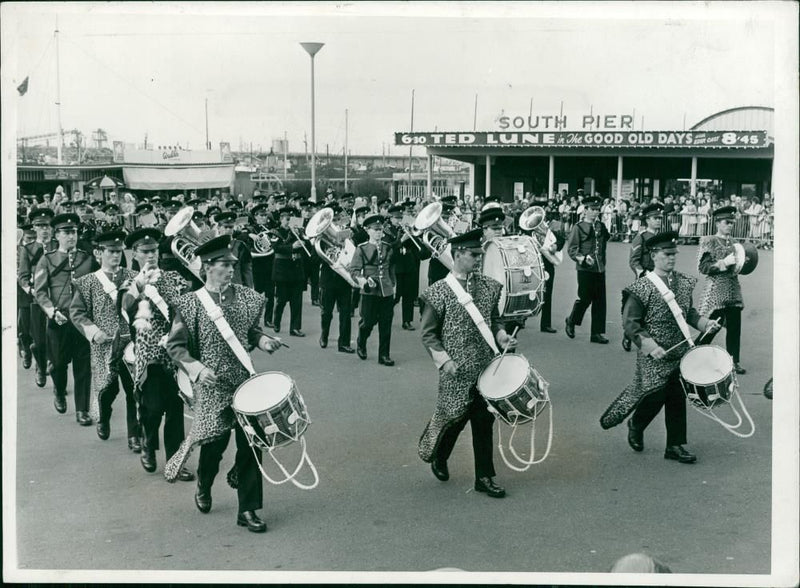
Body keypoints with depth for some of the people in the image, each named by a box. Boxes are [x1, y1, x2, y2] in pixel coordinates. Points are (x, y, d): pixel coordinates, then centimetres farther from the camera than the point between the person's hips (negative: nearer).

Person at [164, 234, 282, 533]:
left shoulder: (247, 297, 2)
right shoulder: (191, 303, -8)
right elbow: (175, 345, -4)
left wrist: (262, 339, -3)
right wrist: (196, 368, -19)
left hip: (245, 381, 3)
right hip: (211, 386, -3)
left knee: (250, 444, 1)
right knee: (215, 441, 6)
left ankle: (248, 509, 13)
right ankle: (203, 488, 39)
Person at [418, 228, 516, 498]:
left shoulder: (489, 286, 6)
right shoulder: (439, 292, -8)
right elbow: (428, 334, -5)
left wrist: (502, 336, -2)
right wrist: (443, 359, -17)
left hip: (486, 368, 4)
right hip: (457, 372, -4)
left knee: (484, 421, 7)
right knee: (454, 418, 7)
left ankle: (484, 477, 17)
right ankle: (438, 457, 36)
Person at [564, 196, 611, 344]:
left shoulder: (601, 226, 10)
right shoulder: (578, 227, -5)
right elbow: (571, 249, -9)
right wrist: (583, 258, -22)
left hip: (600, 269, 5)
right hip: (585, 270, -5)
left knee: (600, 301, 3)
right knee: (585, 298, -2)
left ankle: (597, 333, 10)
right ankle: (571, 322, 25)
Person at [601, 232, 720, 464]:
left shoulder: (684, 282, 6)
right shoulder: (642, 287, -13)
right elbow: (630, 323, -13)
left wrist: (704, 323, -1)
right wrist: (650, 345, -21)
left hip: (678, 353, 6)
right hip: (653, 357, -5)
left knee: (677, 399, 7)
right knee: (655, 397, -2)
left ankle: (676, 445, 18)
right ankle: (636, 425, 29)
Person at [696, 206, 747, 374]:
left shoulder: (732, 242, 14)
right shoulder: (708, 241, -6)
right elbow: (703, 267, -13)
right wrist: (724, 263, -20)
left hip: (733, 292, 6)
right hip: (716, 292, -6)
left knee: (734, 327, 7)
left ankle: (734, 361, 16)